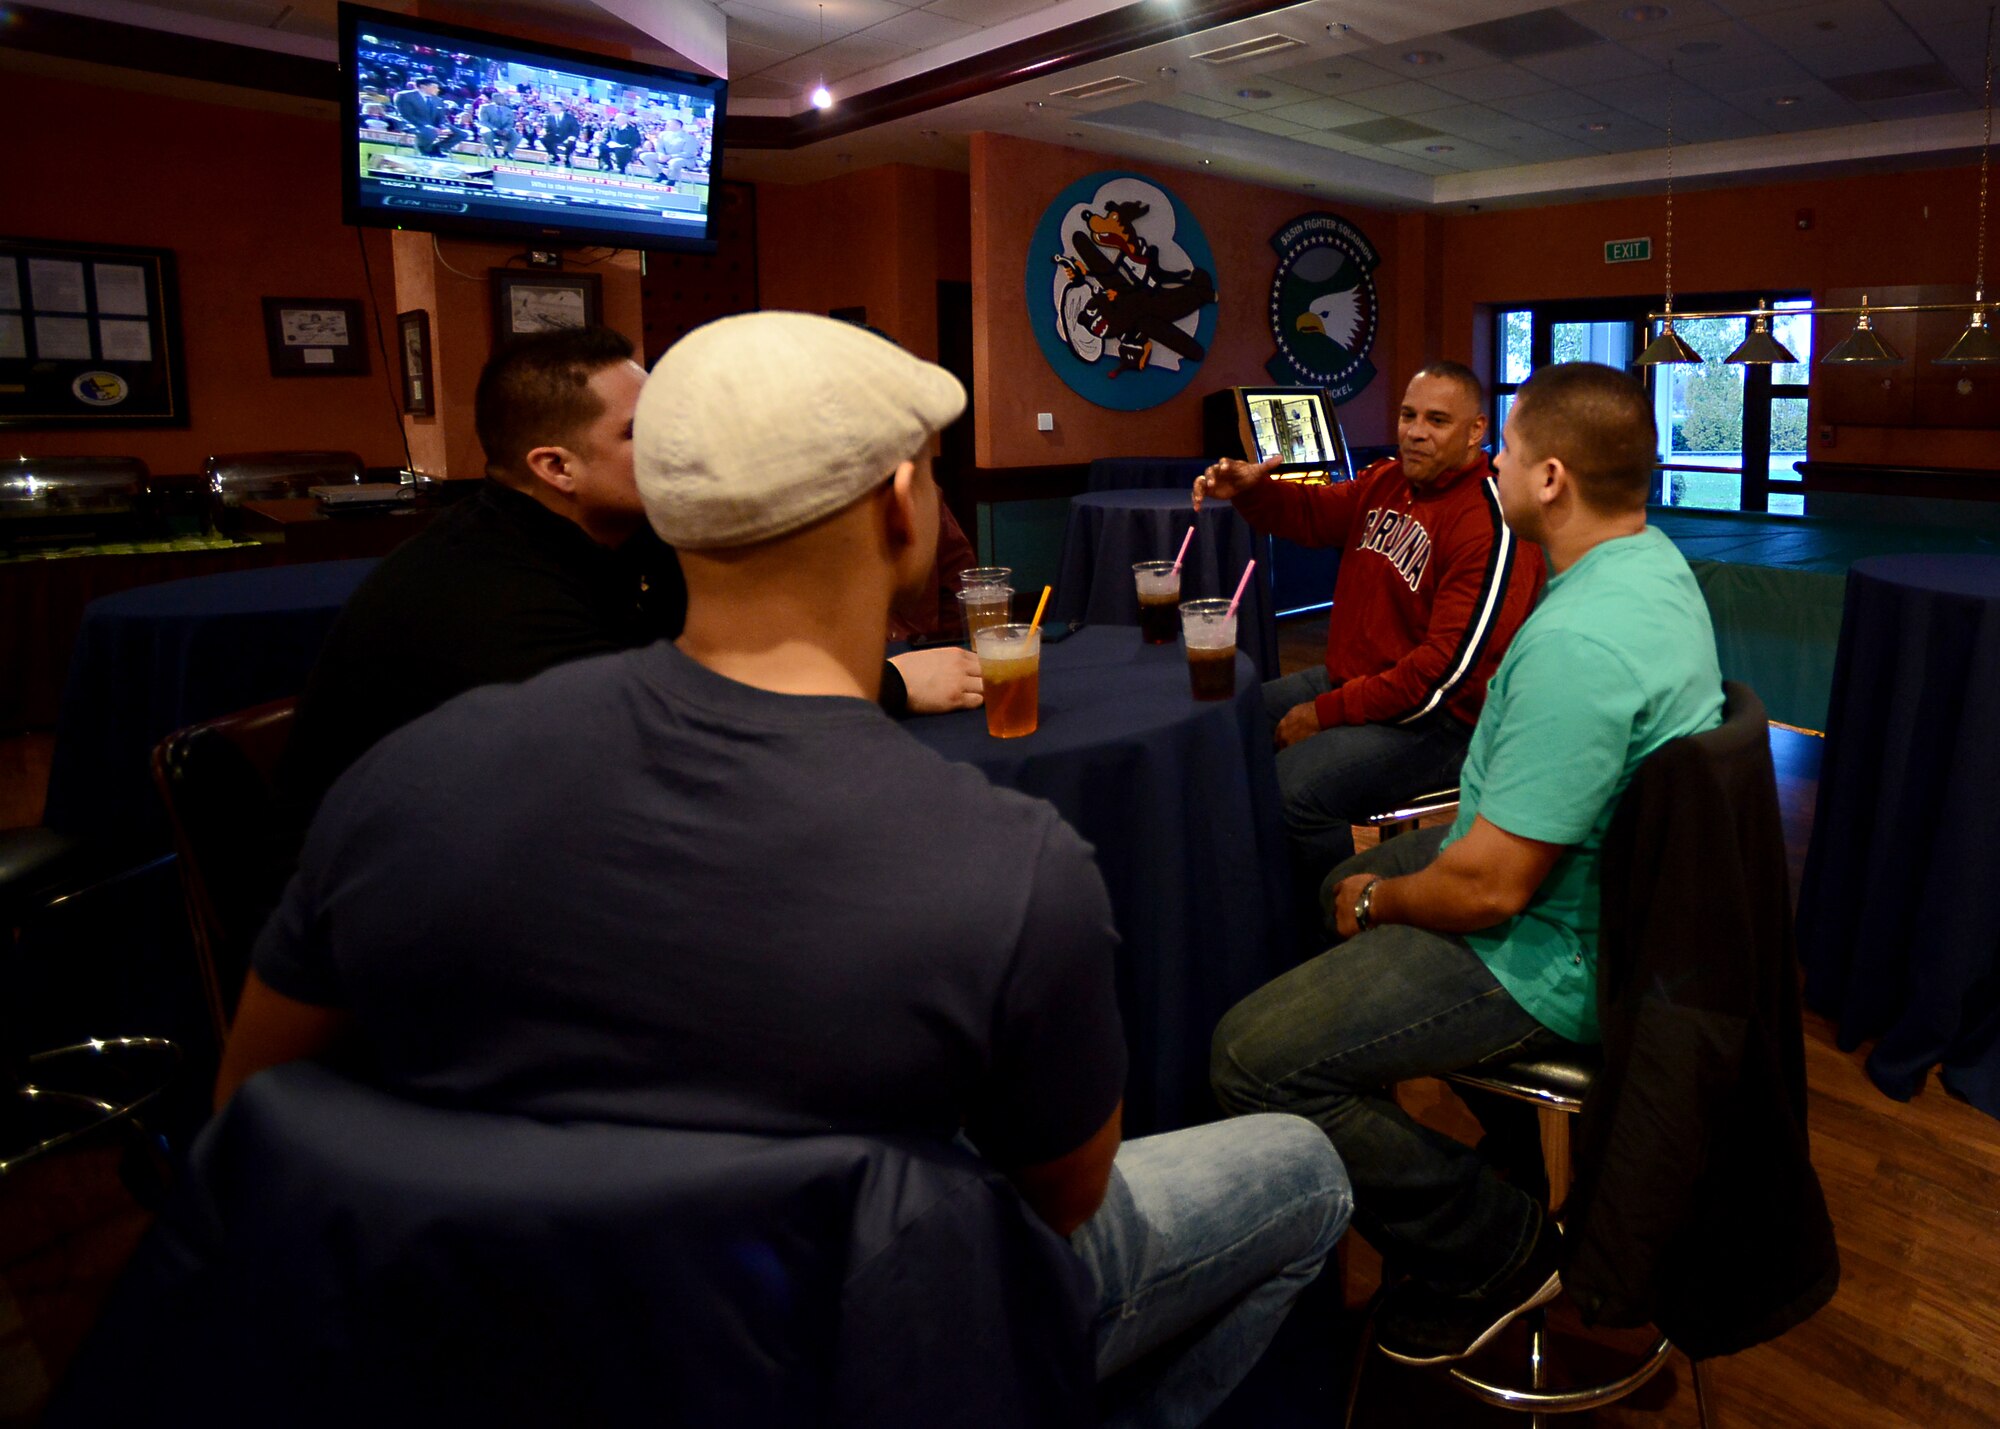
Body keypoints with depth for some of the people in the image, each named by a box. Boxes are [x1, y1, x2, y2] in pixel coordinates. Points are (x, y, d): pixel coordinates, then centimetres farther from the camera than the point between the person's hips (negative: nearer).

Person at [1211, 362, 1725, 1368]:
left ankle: (1500, 1249, 0)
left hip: (1550, 959, -11)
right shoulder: (1654, 562, 3)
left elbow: (1492, 886, -30)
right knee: (1342, 884, 30)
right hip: (1597, 888, 11)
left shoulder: (1576, 642, -31)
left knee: (1253, 1057, -17)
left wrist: (1379, 903, -8)